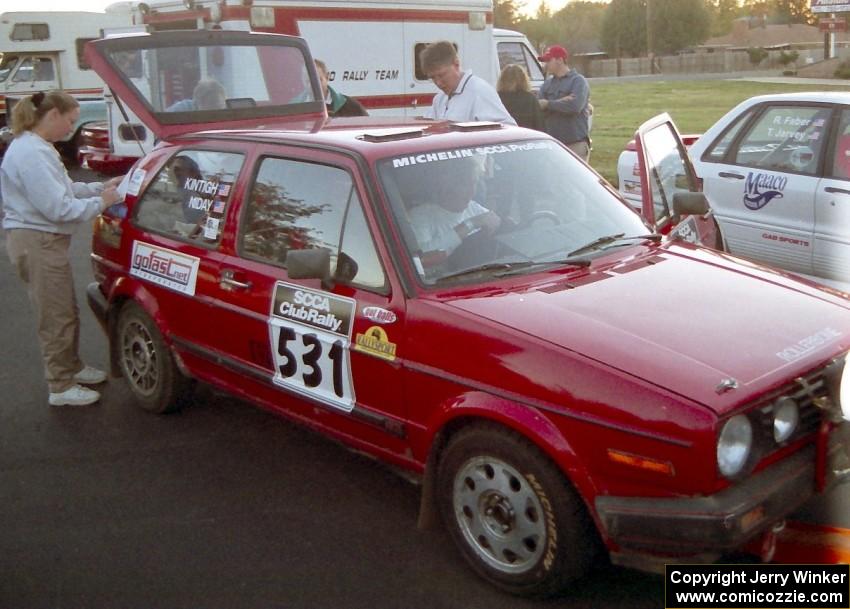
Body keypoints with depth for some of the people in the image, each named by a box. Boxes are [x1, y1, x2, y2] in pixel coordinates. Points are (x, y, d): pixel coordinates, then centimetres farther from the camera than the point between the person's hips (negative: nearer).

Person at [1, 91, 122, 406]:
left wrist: (101, 187, 8)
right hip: (37, 243, -11)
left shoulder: (36, 147, 11)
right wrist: (100, 202, -13)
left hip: (43, 241, 11)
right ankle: (61, 387, 14)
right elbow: (57, 207, -25)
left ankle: (72, 367, 39)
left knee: (66, 312, 22)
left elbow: (63, 189, 18)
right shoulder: (31, 153, -23)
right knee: (57, 317, 1)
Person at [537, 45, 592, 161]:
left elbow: (575, 106, -18)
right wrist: (560, 103, -13)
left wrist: (548, 104, -9)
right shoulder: (547, 84, 16)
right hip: (552, 142, 6)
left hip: (576, 143, -5)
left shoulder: (578, 81, -1)